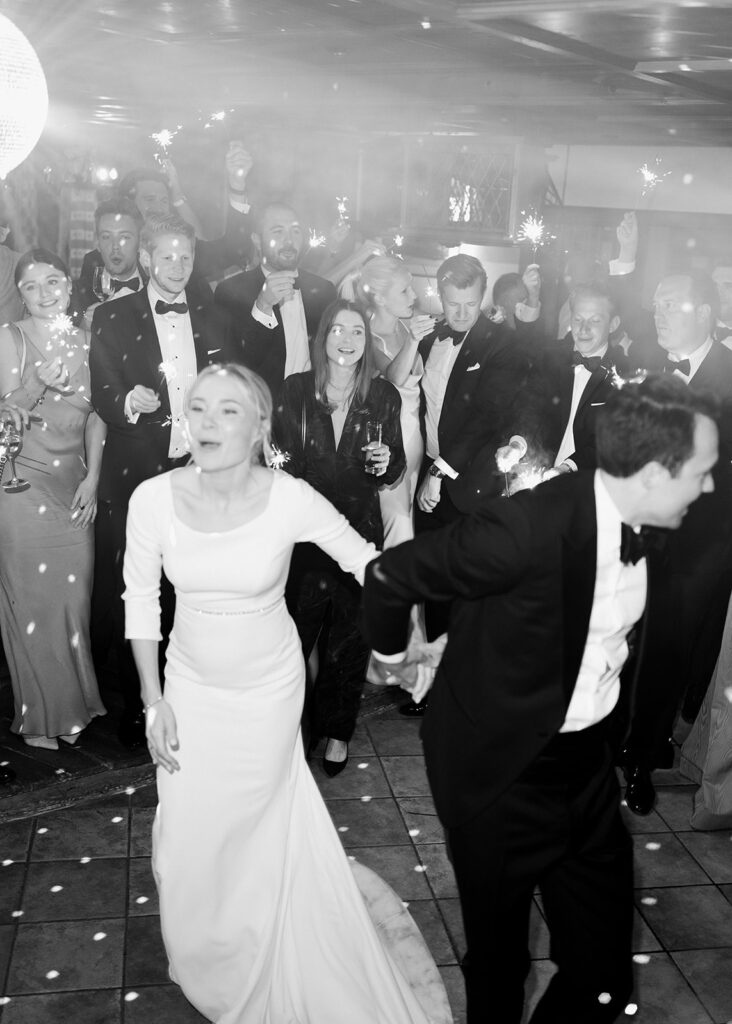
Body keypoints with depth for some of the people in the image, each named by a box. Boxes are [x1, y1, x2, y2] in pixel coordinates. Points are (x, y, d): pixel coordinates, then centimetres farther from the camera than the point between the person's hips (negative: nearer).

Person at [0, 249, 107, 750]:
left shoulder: (86, 342, 6)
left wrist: (93, 477, 3)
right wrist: (41, 384, -24)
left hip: (74, 488, 3)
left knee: (73, 599, 10)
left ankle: (72, 705, 28)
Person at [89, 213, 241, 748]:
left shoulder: (215, 316, 8)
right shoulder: (112, 318, 1)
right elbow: (102, 397, -1)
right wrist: (129, 402, -23)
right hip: (136, 477, -1)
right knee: (131, 600, 3)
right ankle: (137, 706, 22)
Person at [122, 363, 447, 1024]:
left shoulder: (291, 500, -23)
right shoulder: (154, 500, -18)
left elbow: (368, 563, -11)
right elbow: (141, 600, -5)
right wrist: (154, 701, -4)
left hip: (269, 687, -1)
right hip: (191, 684, 2)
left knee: (259, 825, 18)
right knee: (189, 835, 11)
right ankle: (207, 961, 46)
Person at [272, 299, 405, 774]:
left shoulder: (384, 395, 0)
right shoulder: (296, 390, -2)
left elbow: (395, 469, 7)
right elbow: (283, 459, 3)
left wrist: (387, 462, -14)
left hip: (360, 530, 1)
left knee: (350, 637, 10)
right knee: (293, 633, -1)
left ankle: (338, 731, 30)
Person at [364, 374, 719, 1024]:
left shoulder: (647, 533, -7)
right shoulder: (528, 527, -30)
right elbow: (388, 576, -17)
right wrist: (390, 655, 0)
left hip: (589, 763, 6)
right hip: (502, 772, -6)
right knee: (499, 960, 18)